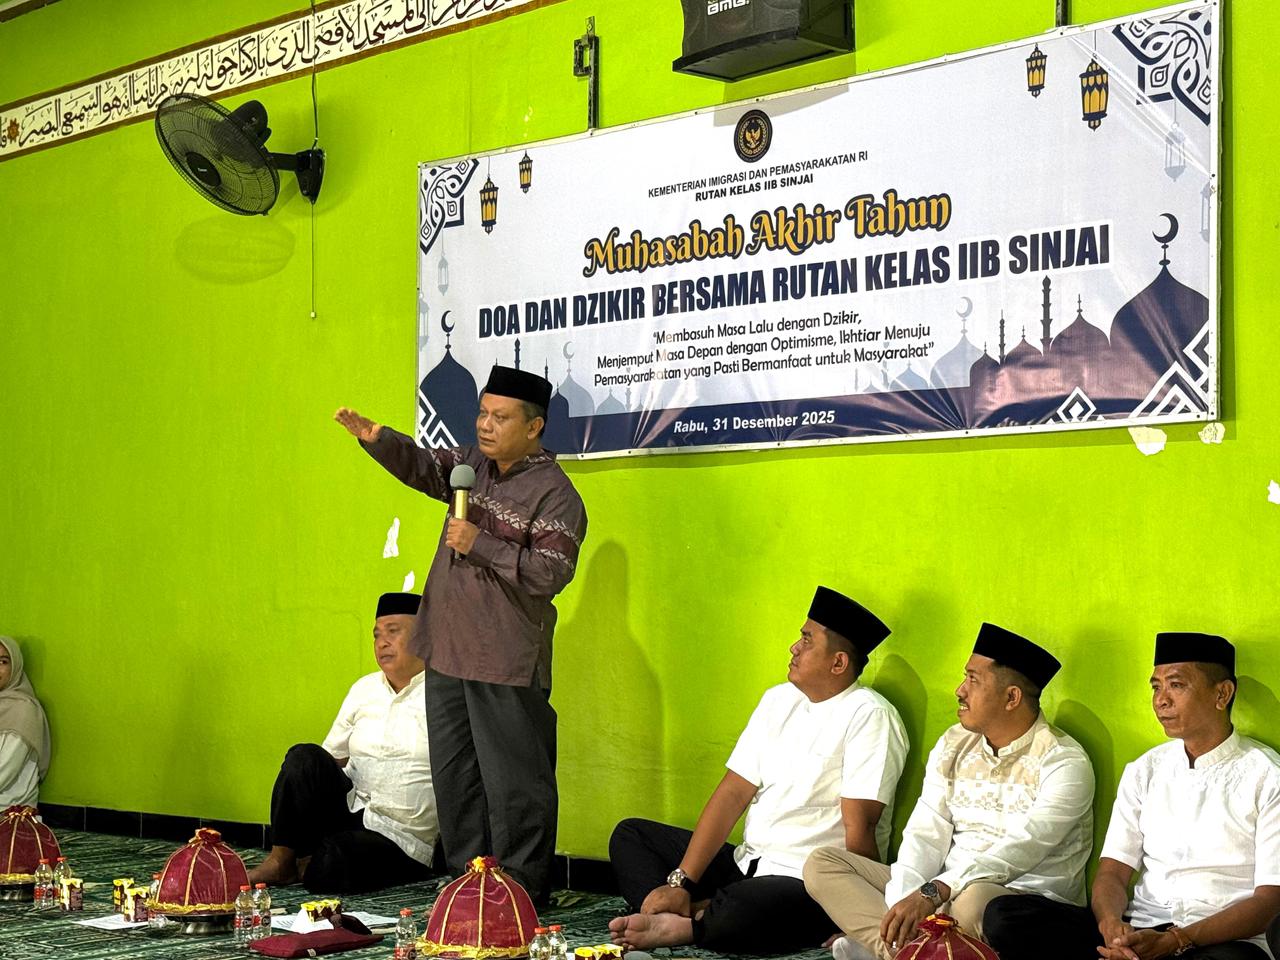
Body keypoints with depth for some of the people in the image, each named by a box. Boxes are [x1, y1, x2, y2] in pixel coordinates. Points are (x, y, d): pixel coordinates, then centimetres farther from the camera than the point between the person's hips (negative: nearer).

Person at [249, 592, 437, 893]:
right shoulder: (364, 688, 16)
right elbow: (331, 756, 20)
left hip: (399, 839, -5)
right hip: (351, 808, 5)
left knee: (328, 864, -32)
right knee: (304, 756, -21)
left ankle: (307, 864, 3)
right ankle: (281, 860, -13)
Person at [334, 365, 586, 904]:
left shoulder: (555, 495, -12)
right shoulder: (474, 464, 11)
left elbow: (550, 573, -18)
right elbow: (422, 467, 11)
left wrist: (481, 545, -20)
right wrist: (375, 438, -8)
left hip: (506, 665, -8)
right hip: (448, 655, 8)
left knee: (513, 783, -3)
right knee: (453, 776, 14)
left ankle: (520, 890, 6)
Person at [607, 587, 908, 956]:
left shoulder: (869, 716, -12)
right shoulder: (779, 700, 10)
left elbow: (859, 832, -17)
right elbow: (733, 794, 5)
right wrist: (680, 883, -3)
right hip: (746, 865, 9)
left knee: (739, 912, -40)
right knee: (629, 835, 5)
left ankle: (684, 924, -8)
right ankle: (680, 914, -19)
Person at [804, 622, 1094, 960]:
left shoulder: (1063, 762, -9)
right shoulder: (953, 745, 12)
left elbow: (1021, 849, -22)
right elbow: (925, 835, 3)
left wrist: (933, 893, -31)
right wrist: (904, 903, -17)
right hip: (945, 888, 7)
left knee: (975, 899, -43)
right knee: (823, 863, -7)